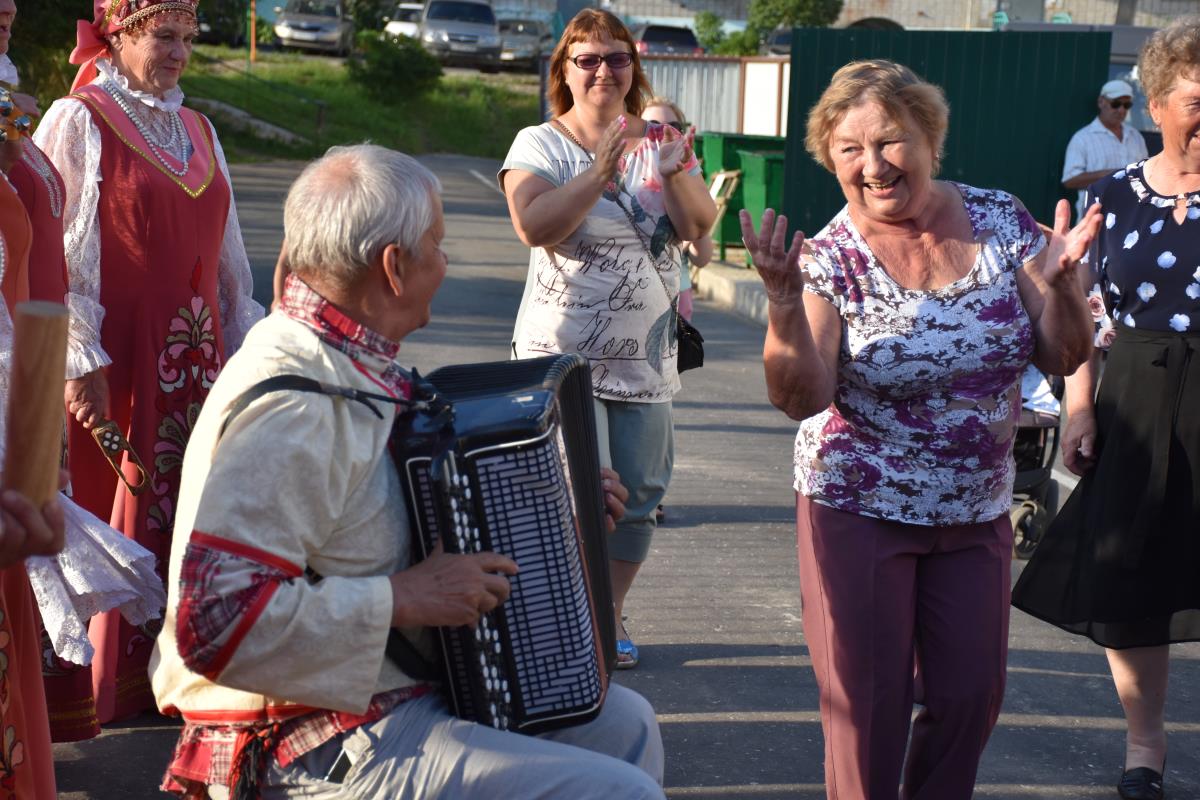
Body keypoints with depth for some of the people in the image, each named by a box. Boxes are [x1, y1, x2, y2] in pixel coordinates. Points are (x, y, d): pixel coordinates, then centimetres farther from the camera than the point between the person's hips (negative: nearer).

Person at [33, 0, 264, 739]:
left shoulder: (197, 132, 15)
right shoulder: (78, 122, -4)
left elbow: (227, 253, 20)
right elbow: (52, 251, -11)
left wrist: (246, 338, 17)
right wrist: (80, 359, -18)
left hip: (196, 356, 6)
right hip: (119, 359, -6)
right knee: (115, 509, -2)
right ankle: (97, 685, 9)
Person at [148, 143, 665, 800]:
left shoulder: (351, 364, 8)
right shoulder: (292, 406, -25)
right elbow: (217, 619, -32)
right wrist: (403, 599, -26)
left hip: (391, 690, 11)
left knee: (624, 722, 18)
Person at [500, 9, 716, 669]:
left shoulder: (662, 143, 7)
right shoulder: (539, 144, -3)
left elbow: (698, 227, -2)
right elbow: (534, 226, -20)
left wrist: (674, 174, -20)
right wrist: (601, 172, -28)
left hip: (646, 359, 4)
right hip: (564, 356, -4)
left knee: (638, 493, 9)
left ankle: (610, 616, 25)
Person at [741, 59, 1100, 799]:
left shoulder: (1001, 220, -5)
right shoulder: (828, 258, -14)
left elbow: (1064, 357, -2)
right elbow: (801, 399, -23)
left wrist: (1059, 280, -21)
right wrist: (785, 304, -38)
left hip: (977, 511, 3)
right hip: (860, 511, -3)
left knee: (971, 696, 12)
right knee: (869, 707, 4)